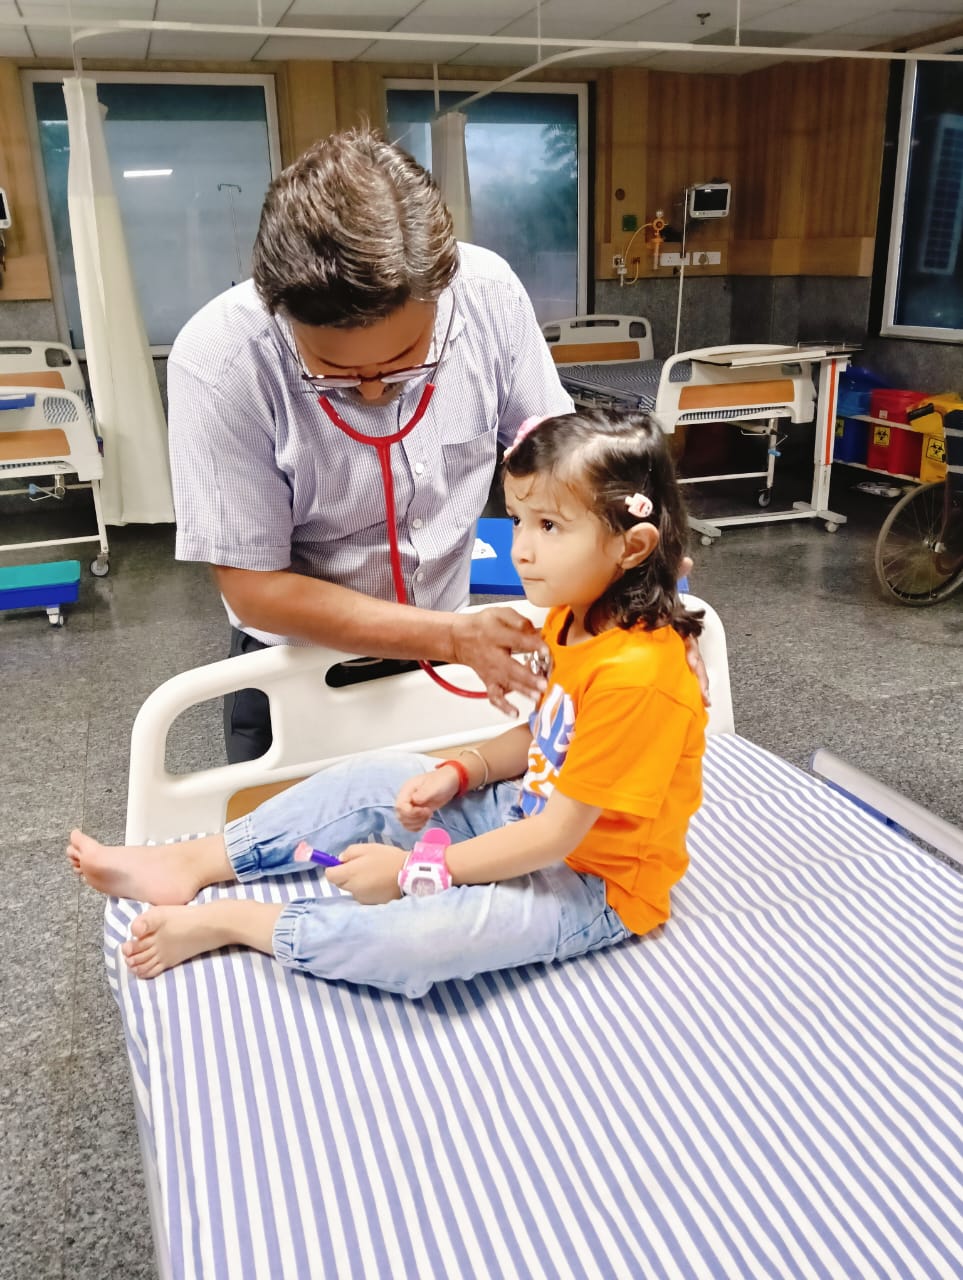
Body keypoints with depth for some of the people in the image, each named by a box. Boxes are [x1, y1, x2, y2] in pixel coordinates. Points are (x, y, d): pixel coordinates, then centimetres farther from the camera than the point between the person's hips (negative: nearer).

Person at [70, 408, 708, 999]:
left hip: (594, 884, -9)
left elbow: (559, 833, -26)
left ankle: (231, 921, -11)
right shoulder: (574, 618, 0)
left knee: (424, 935, -32)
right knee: (379, 779, 3)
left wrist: (416, 868, -22)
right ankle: (193, 863, 9)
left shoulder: (635, 677, -30)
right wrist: (459, 771, -4)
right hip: (532, 815, 9)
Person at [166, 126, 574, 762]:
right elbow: (254, 587, -22)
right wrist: (455, 637, -29)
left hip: (458, 642, 3)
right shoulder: (219, 364, -29)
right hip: (301, 668, -2)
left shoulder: (489, 292, -20)